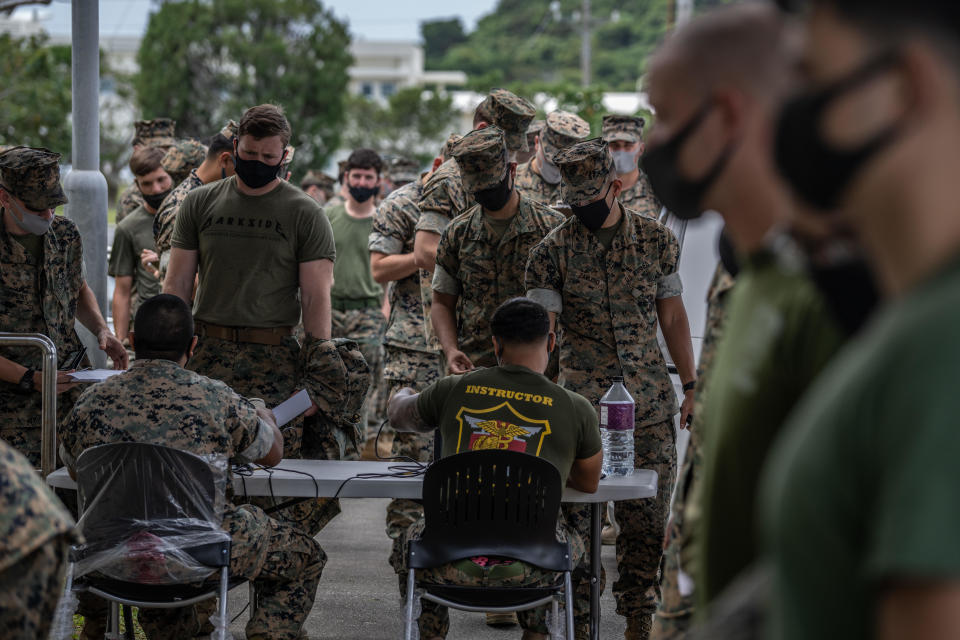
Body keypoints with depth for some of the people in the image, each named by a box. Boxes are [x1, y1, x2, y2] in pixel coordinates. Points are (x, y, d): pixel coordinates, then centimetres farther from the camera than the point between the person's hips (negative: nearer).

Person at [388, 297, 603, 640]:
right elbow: (589, 483, 19)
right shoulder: (575, 409, 1)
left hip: (452, 562, 1)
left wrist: (404, 393, 52)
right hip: (525, 568, -1)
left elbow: (399, 415, 28)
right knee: (575, 546, 36)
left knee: (412, 538, 38)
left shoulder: (453, 390, 5)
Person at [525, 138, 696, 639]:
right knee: (575, 513, -2)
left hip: (650, 400, 2)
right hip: (581, 400, -2)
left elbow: (673, 317, 12)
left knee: (647, 515, 3)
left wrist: (691, 385, 10)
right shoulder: (553, 250, -2)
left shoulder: (657, 240, 5)